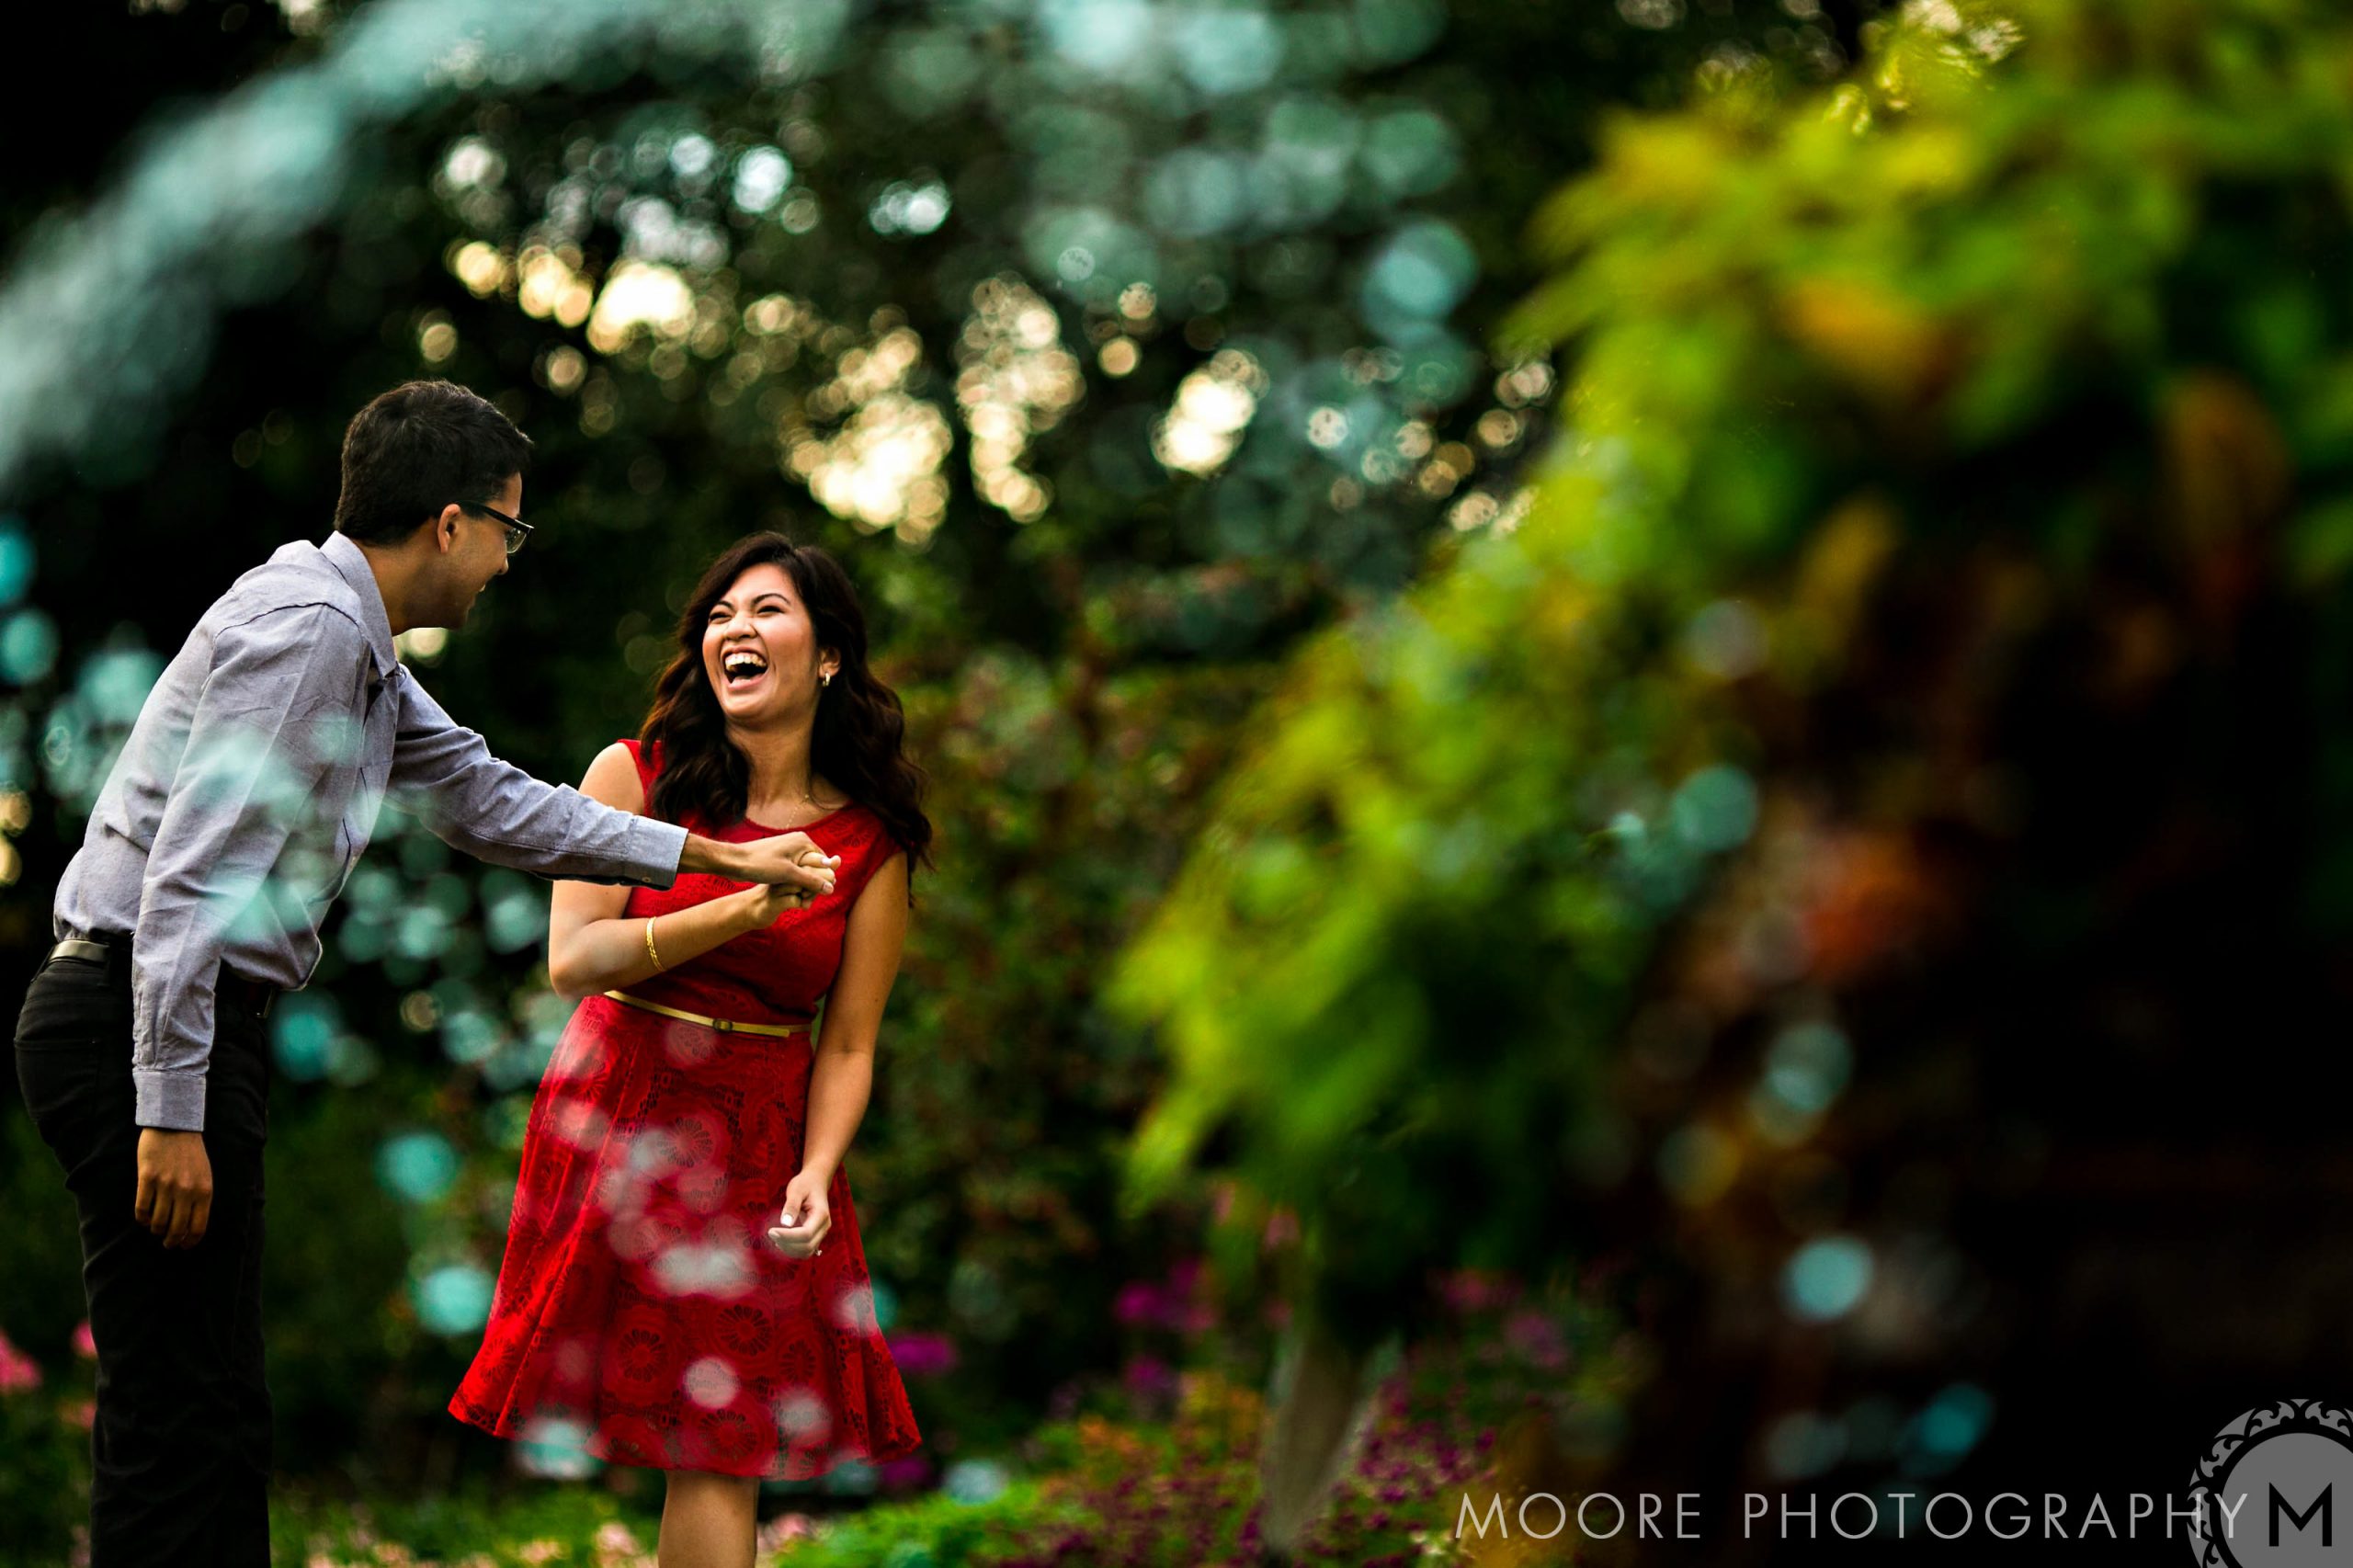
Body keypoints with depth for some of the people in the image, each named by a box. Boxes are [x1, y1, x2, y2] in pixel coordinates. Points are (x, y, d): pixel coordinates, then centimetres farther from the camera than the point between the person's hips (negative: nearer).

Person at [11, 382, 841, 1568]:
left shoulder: (358, 648, 17)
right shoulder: (307, 626, -15)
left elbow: (492, 803, 27)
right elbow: (190, 874, -21)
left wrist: (717, 858, 31)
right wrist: (170, 1113, -24)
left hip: (183, 1021, 10)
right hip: (152, 1030, -10)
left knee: (217, 1414, 12)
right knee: (177, 1414, -9)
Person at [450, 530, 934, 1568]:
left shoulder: (869, 845, -1)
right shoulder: (633, 778, -3)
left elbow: (846, 1046, 0)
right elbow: (571, 959, -12)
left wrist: (816, 1175, -17)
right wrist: (743, 910, -22)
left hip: (759, 1148, 0)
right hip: (611, 1121, 0)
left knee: (719, 1449, -3)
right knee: (565, 1428, 3)